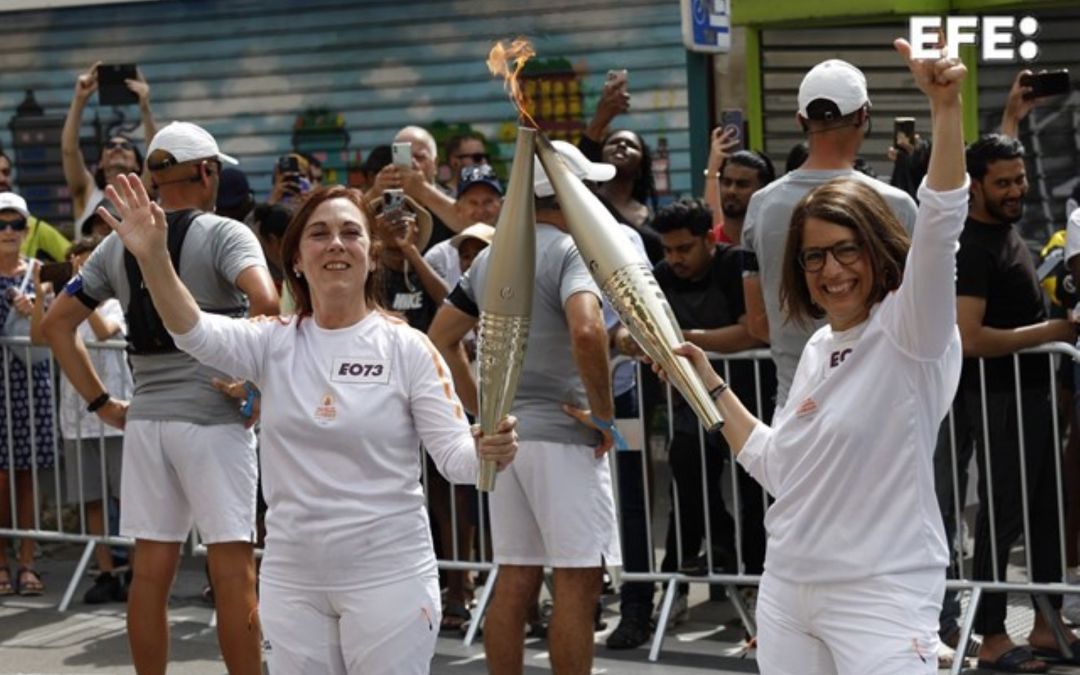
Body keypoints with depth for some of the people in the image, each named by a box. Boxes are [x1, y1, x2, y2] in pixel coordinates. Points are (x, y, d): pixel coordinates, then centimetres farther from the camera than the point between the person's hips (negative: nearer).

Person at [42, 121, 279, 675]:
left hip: (145, 418, 5)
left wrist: (100, 402, 11)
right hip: (212, 416, -5)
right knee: (232, 569, -2)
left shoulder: (117, 245, 10)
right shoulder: (224, 234, -6)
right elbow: (265, 302, -25)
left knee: (151, 569, 9)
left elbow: (56, 323, 11)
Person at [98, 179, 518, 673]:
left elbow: (453, 454, -6)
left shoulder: (407, 348, -4)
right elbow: (195, 332, -16)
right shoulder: (275, 343, 2)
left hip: (388, 576, -3)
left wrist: (488, 451, -30)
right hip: (291, 579, 3)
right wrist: (153, 258, -34)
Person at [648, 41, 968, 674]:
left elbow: (941, 225, -27)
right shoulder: (818, 348, 13)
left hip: (881, 598, -7)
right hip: (786, 590, 8)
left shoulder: (910, 331, -8)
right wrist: (712, 387, 18)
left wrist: (946, 109, -39)